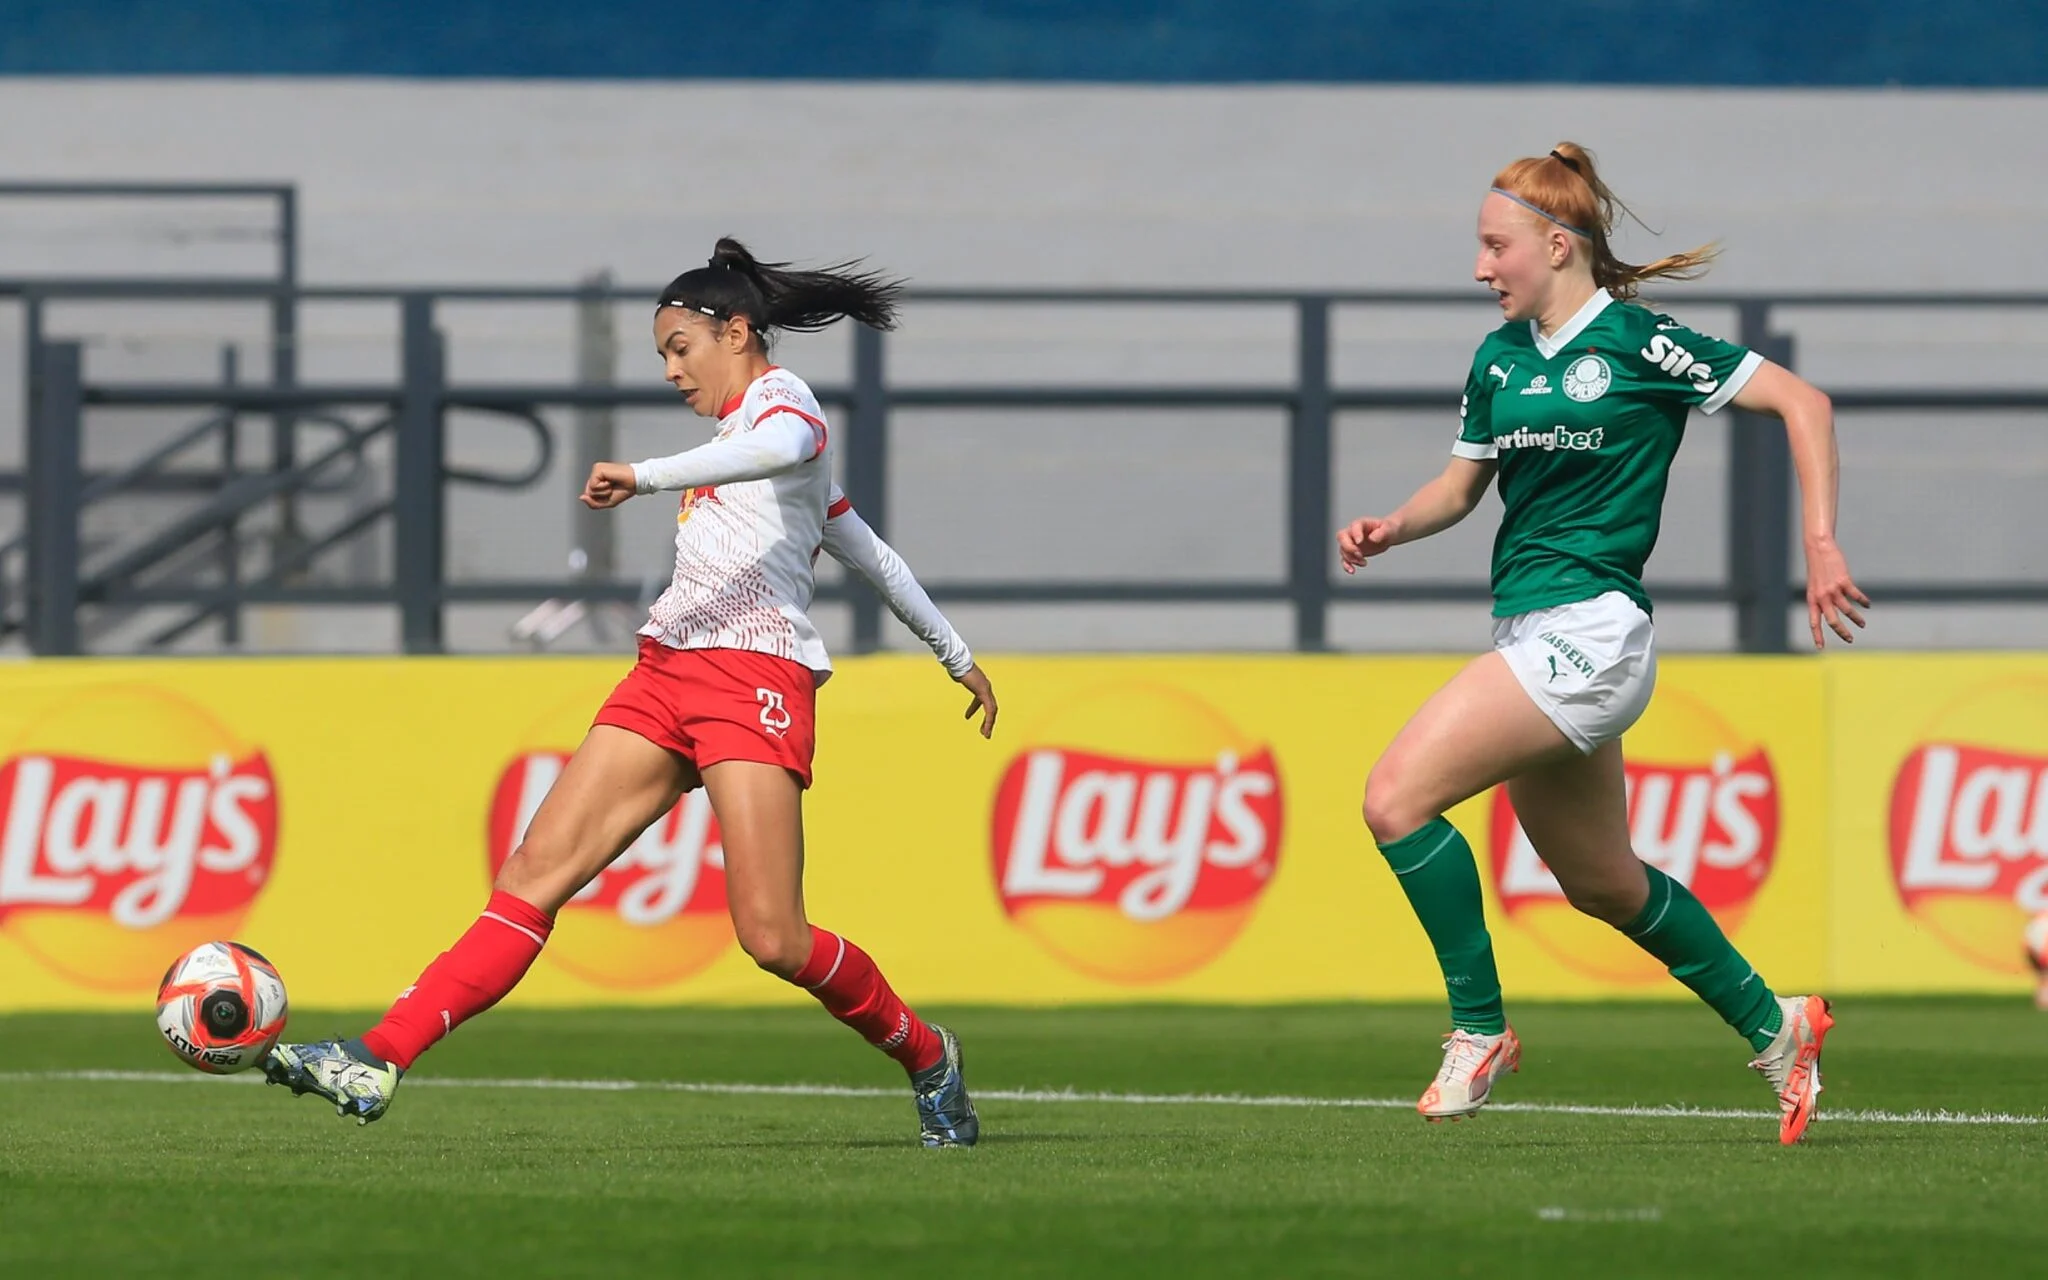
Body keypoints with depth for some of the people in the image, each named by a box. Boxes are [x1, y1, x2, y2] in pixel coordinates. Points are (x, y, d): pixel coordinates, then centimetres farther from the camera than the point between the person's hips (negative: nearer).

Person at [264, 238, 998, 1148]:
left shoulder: (780, 399, 0)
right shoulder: (743, 431, 27)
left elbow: (781, 449, -28)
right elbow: (868, 553, 35)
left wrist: (646, 476, -36)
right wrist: (956, 654, 43)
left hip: (756, 676, -9)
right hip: (667, 671, 9)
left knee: (773, 937, -14)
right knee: (540, 869, -6)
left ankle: (926, 1057, 12)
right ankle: (378, 1062, -18)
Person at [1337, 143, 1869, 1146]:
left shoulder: (1635, 343, -9)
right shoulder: (1499, 358, 12)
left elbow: (1800, 401, -6)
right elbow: (1464, 482, 22)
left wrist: (1821, 545, -11)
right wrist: (1392, 528, 0)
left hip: (1590, 629, -9)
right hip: (1530, 632, 9)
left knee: (1397, 795, -19)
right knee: (1602, 883, 18)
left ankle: (1478, 1029, -10)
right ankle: (1773, 1028, 34)